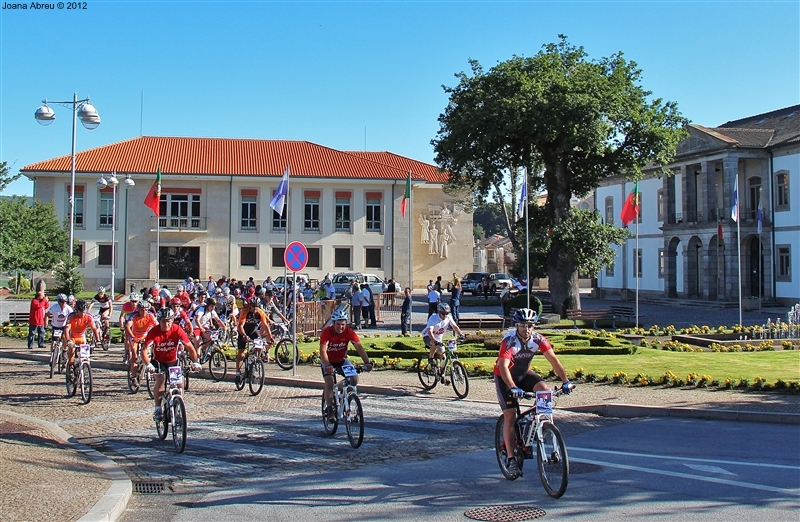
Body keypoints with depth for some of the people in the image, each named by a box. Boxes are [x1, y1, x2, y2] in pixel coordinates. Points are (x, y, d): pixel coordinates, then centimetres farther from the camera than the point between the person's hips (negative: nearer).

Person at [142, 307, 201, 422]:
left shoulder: (177, 330, -21)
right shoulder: (154, 332, -23)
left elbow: (190, 347, -19)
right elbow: (144, 350, -28)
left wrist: (195, 362, -31)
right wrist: (148, 365, -44)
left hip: (173, 361, 2)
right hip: (158, 361, -1)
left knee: (180, 383, -14)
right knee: (160, 380, -25)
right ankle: (158, 409, -13)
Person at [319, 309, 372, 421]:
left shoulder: (349, 332, -19)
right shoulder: (326, 332, -26)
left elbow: (359, 347, -23)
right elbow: (323, 351, -34)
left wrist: (367, 362, -37)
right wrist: (327, 365, -50)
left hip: (342, 360, 3)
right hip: (328, 361, -3)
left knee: (354, 379, -16)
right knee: (329, 382, -23)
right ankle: (330, 410, -12)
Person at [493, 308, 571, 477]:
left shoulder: (538, 339, -17)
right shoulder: (509, 341, -30)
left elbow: (553, 359, -21)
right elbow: (503, 366, -41)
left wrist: (565, 381, -33)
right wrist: (513, 387, -55)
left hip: (524, 374, 4)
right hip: (505, 377, -4)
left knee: (544, 389, -26)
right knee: (510, 415, -11)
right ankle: (511, 459, -5)